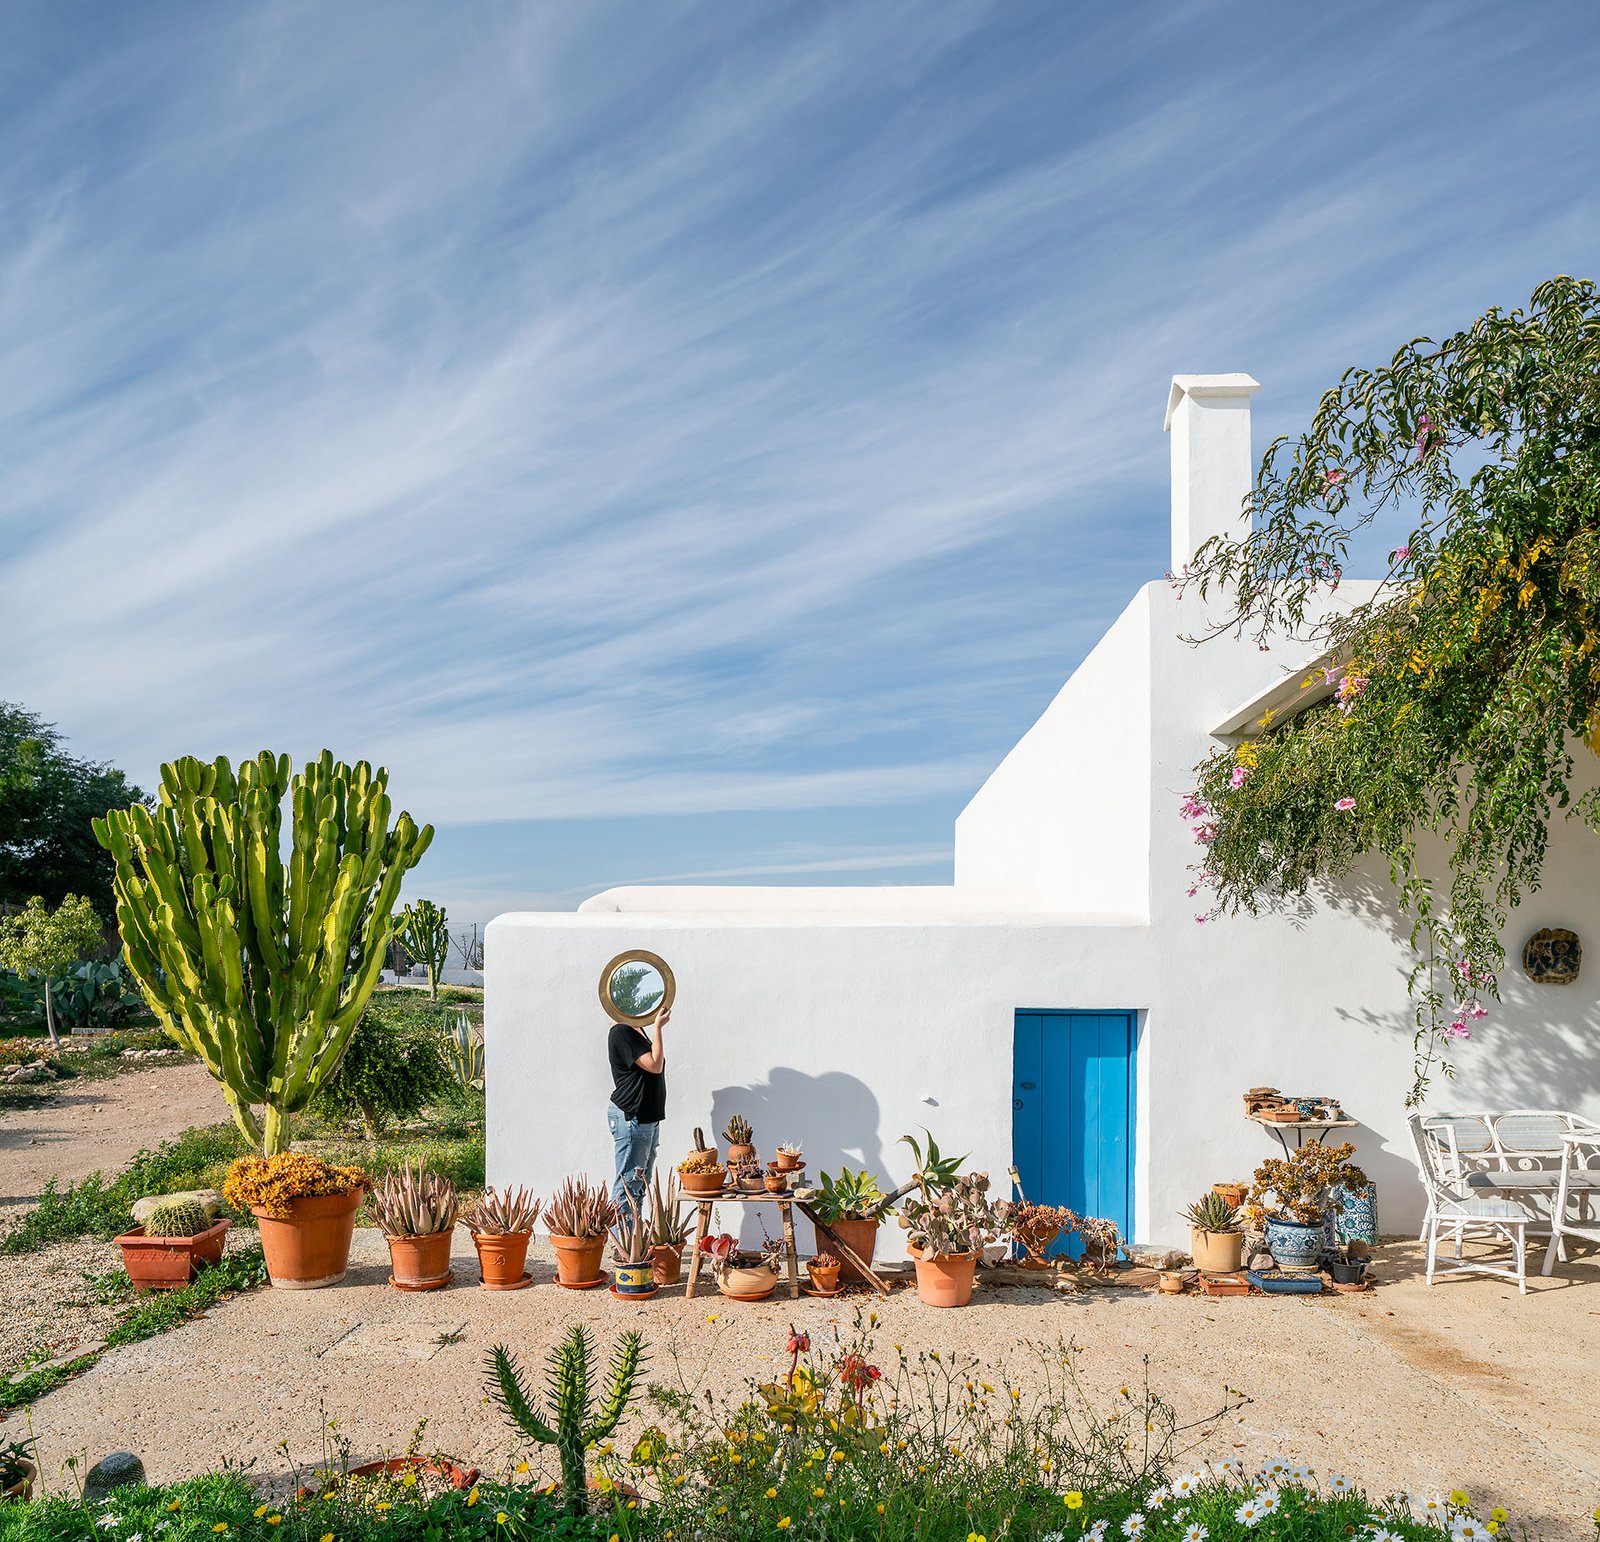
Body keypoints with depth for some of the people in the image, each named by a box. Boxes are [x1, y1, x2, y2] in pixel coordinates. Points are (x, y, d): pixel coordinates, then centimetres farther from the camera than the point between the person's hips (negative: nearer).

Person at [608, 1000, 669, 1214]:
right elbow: (655, 1065, -20)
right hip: (630, 1116, -10)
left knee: (640, 1184, 12)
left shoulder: (634, 1032, 15)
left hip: (647, 1117, 10)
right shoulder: (621, 1032, -15)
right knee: (628, 1183, -8)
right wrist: (657, 1027, -17)